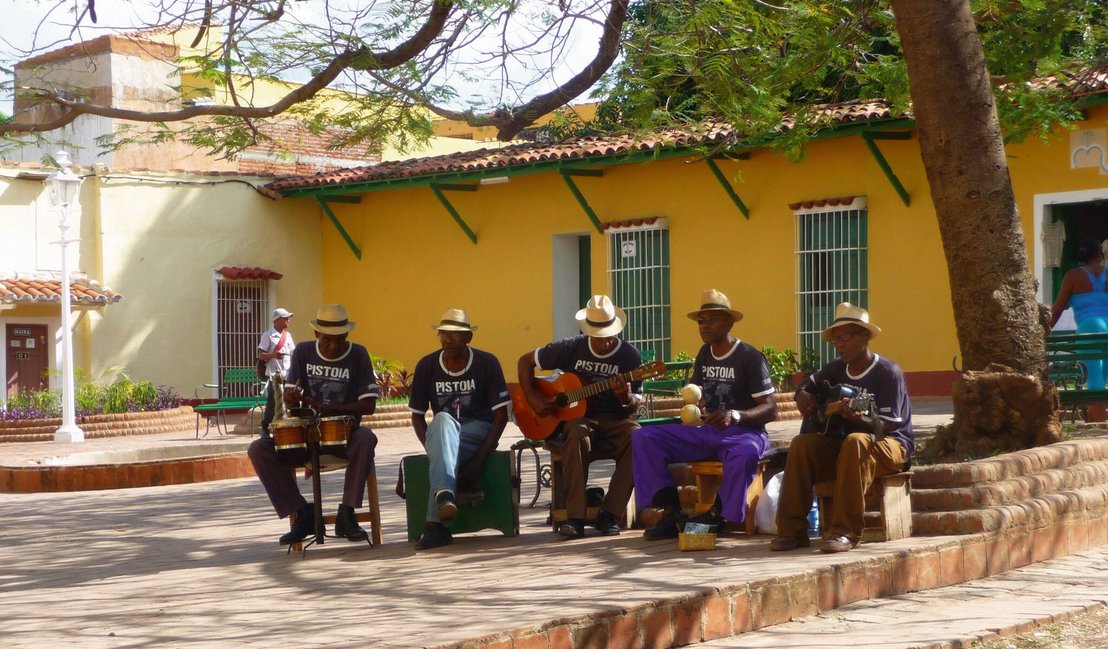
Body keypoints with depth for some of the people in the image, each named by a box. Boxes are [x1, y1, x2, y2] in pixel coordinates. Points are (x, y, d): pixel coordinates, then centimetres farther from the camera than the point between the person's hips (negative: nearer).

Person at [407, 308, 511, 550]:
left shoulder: (486, 363, -4)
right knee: (443, 420, -38)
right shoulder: (426, 366, 3)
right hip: (441, 432, 2)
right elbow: (417, 415, 8)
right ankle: (445, 495, -58)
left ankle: (435, 524, -46)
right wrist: (432, 447, -12)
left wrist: (480, 458, -17)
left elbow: (501, 415, -6)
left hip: (478, 431, -1)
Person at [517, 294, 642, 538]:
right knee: (576, 435, -38)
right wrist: (532, 399, -5)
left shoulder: (630, 356, -2)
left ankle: (609, 514, -25)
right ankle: (574, 517, -37)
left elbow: (634, 406, 2)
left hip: (612, 420, 1)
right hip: (575, 417, -1)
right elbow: (525, 361, 8)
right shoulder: (571, 348, -2)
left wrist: (627, 398, -23)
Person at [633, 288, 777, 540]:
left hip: (742, 431, -6)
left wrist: (735, 415, -30)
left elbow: (770, 409, -12)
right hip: (704, 431, 6)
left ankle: (718, 517, -21)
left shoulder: (750, 357, -6)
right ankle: (671, 511, -18)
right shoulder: (704, 355, 14)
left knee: (745, 454, -43)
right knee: (644, 438, -11)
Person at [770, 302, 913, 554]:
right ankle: (792, 530, -21)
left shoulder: (887, 372, -13)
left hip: (891, 444, -6)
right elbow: (808, 384, 22)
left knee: (856, 441, -39)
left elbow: (885, 426, -21)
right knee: (802, 444, -20)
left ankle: (845, 532, -39)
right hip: (842, 441, 6)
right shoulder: (837, 368, 5)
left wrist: (855, 417, -40)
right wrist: (803, 395, -3)